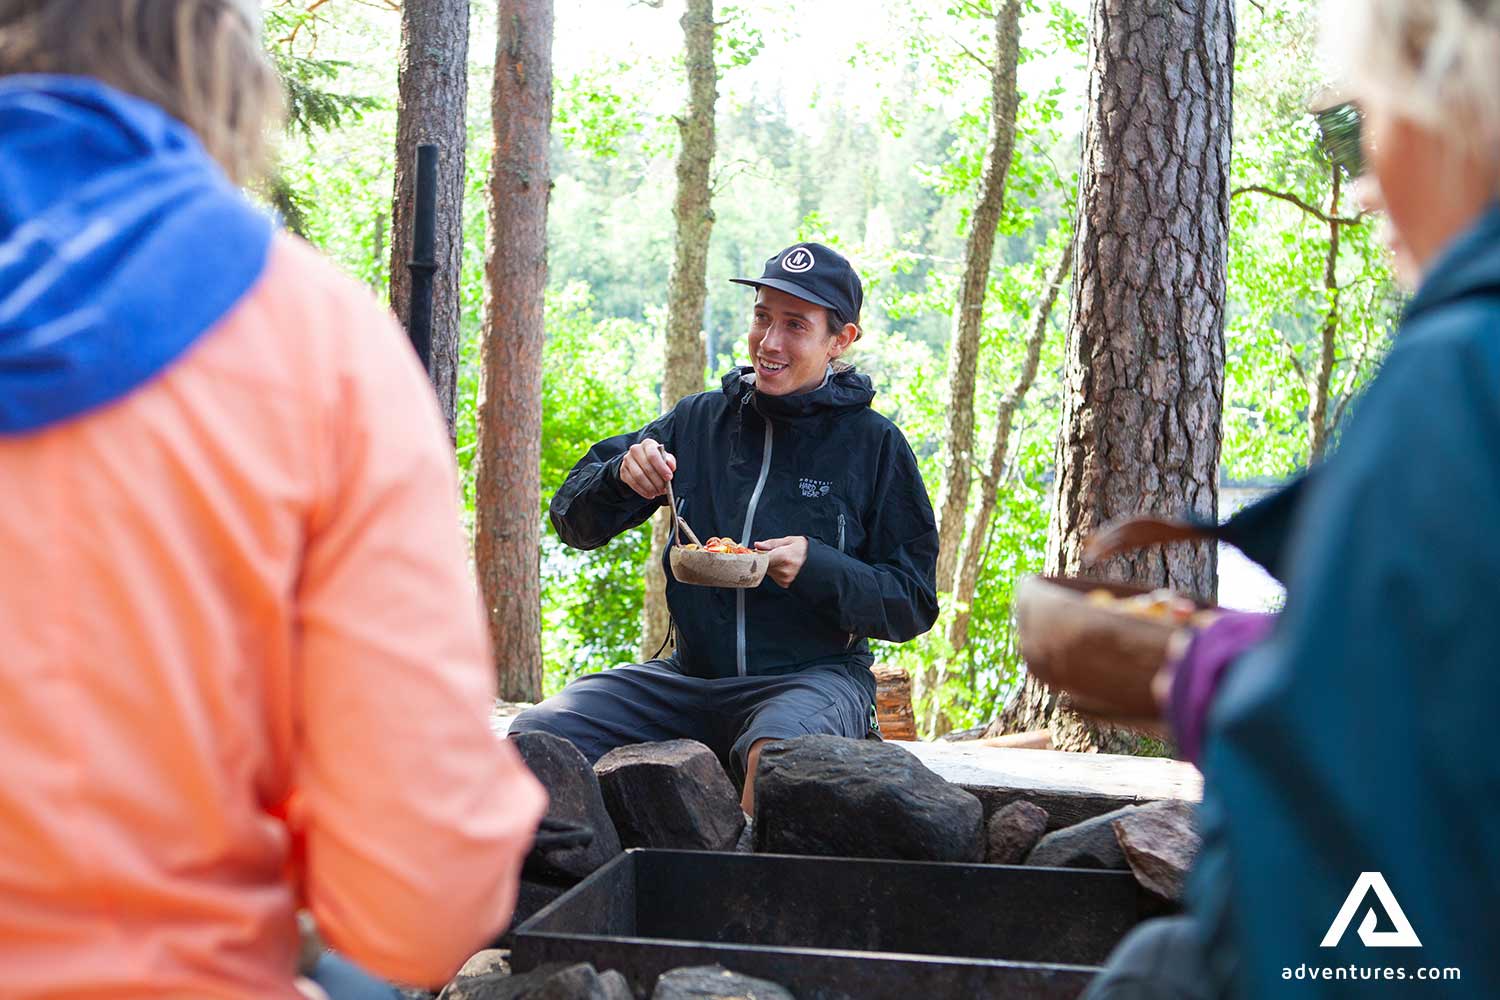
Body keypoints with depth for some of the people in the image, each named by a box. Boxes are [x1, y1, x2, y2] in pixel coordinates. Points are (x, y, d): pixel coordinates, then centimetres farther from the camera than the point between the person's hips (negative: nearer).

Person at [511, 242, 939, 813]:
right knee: (535, 734, -18)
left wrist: (820, 569, -18)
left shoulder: (873, 443, 1)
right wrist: (621, 477, -10)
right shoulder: (699, 420, 9)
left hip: (815, 675, -3)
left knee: (775, 750, -39)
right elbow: (574, 524, 11)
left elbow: (914, 605, 0)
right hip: (691, 675, 4)